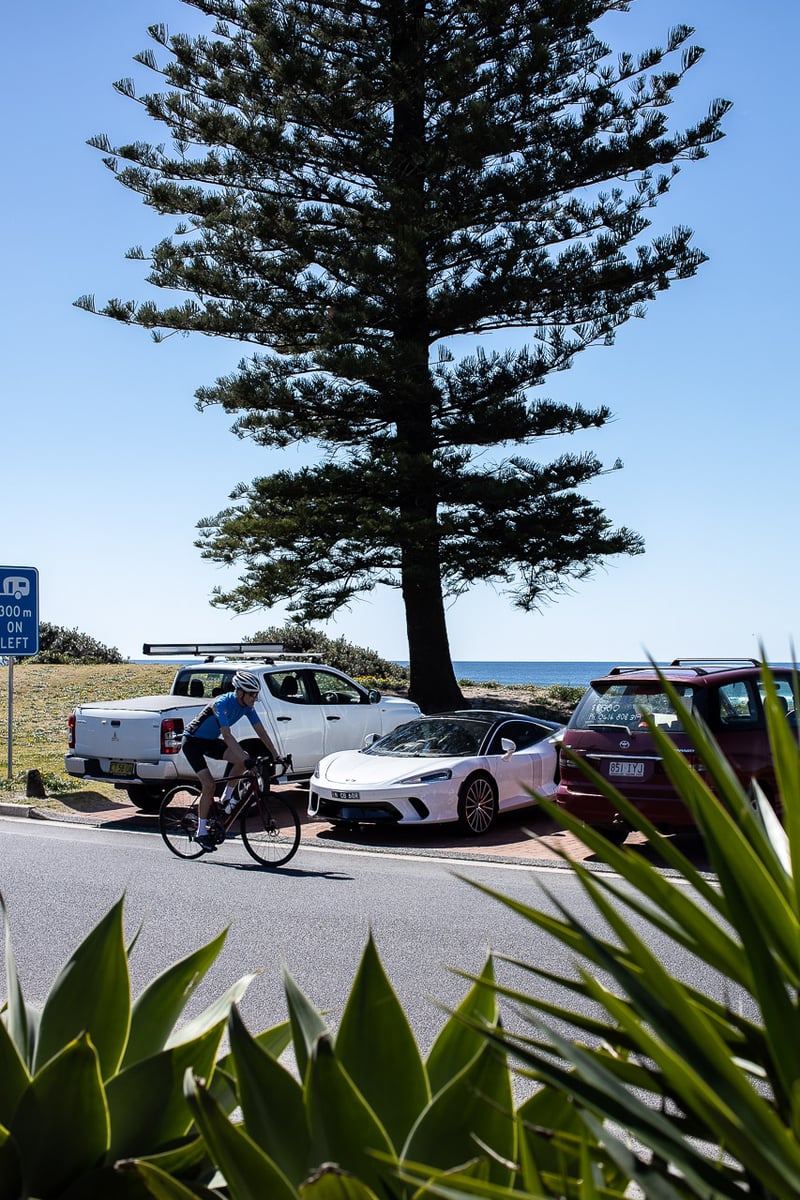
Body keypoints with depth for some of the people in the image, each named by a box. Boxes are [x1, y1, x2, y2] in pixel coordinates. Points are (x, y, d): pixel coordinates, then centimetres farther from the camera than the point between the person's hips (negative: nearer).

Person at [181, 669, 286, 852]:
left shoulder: (247, 706, -9)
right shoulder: (222, 703, -31)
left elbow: (261, 732, -6)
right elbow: (227, 736, -38)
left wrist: (276, 756, -16)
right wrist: (246, 759, -45)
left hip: (210, 741, 7)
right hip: (192, 742, -7)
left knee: (243, 760, -16)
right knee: (209, 784, -17)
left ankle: (226, 799, 3)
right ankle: (201, 833, -5)